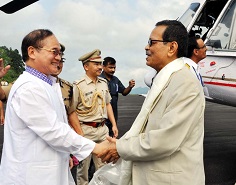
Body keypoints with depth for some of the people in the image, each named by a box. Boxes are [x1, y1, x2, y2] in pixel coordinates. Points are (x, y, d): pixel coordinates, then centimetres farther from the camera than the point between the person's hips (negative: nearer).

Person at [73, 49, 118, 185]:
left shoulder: (103, 83, 9)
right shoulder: (78, 86, -10)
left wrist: (114, 124, 12)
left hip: (102, 129, 5)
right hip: (85, 130, -5)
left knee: (103, 165, 13)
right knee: (83, 166, 7)